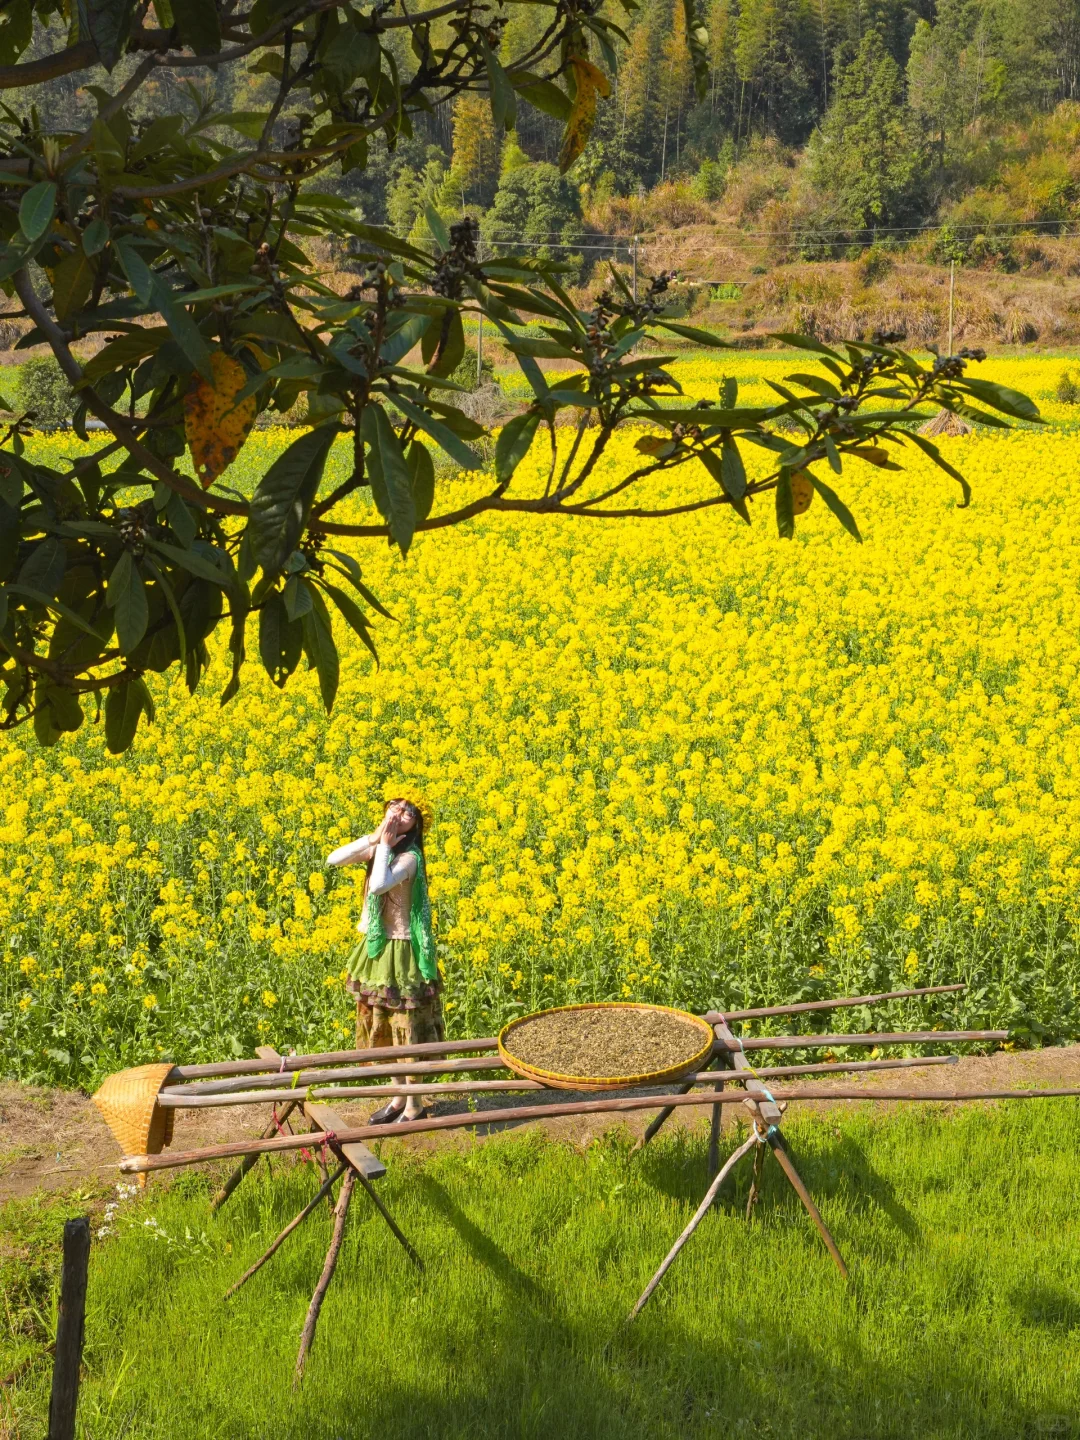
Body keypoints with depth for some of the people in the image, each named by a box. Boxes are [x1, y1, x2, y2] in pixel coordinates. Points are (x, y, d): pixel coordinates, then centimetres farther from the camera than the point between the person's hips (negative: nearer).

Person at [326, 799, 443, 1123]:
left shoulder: (408, 856, -19)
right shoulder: (375, 848, 3)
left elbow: (379, 885, -35)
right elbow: (332, 859, -8)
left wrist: (385, 844, -23)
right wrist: (375, 838, -14)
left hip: (399, 951, -8)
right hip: (376, 947, 8)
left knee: (406, 1027, 2)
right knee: (382, 1026, 17)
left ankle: (415, 1105, 14)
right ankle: (399, 1098, 30)